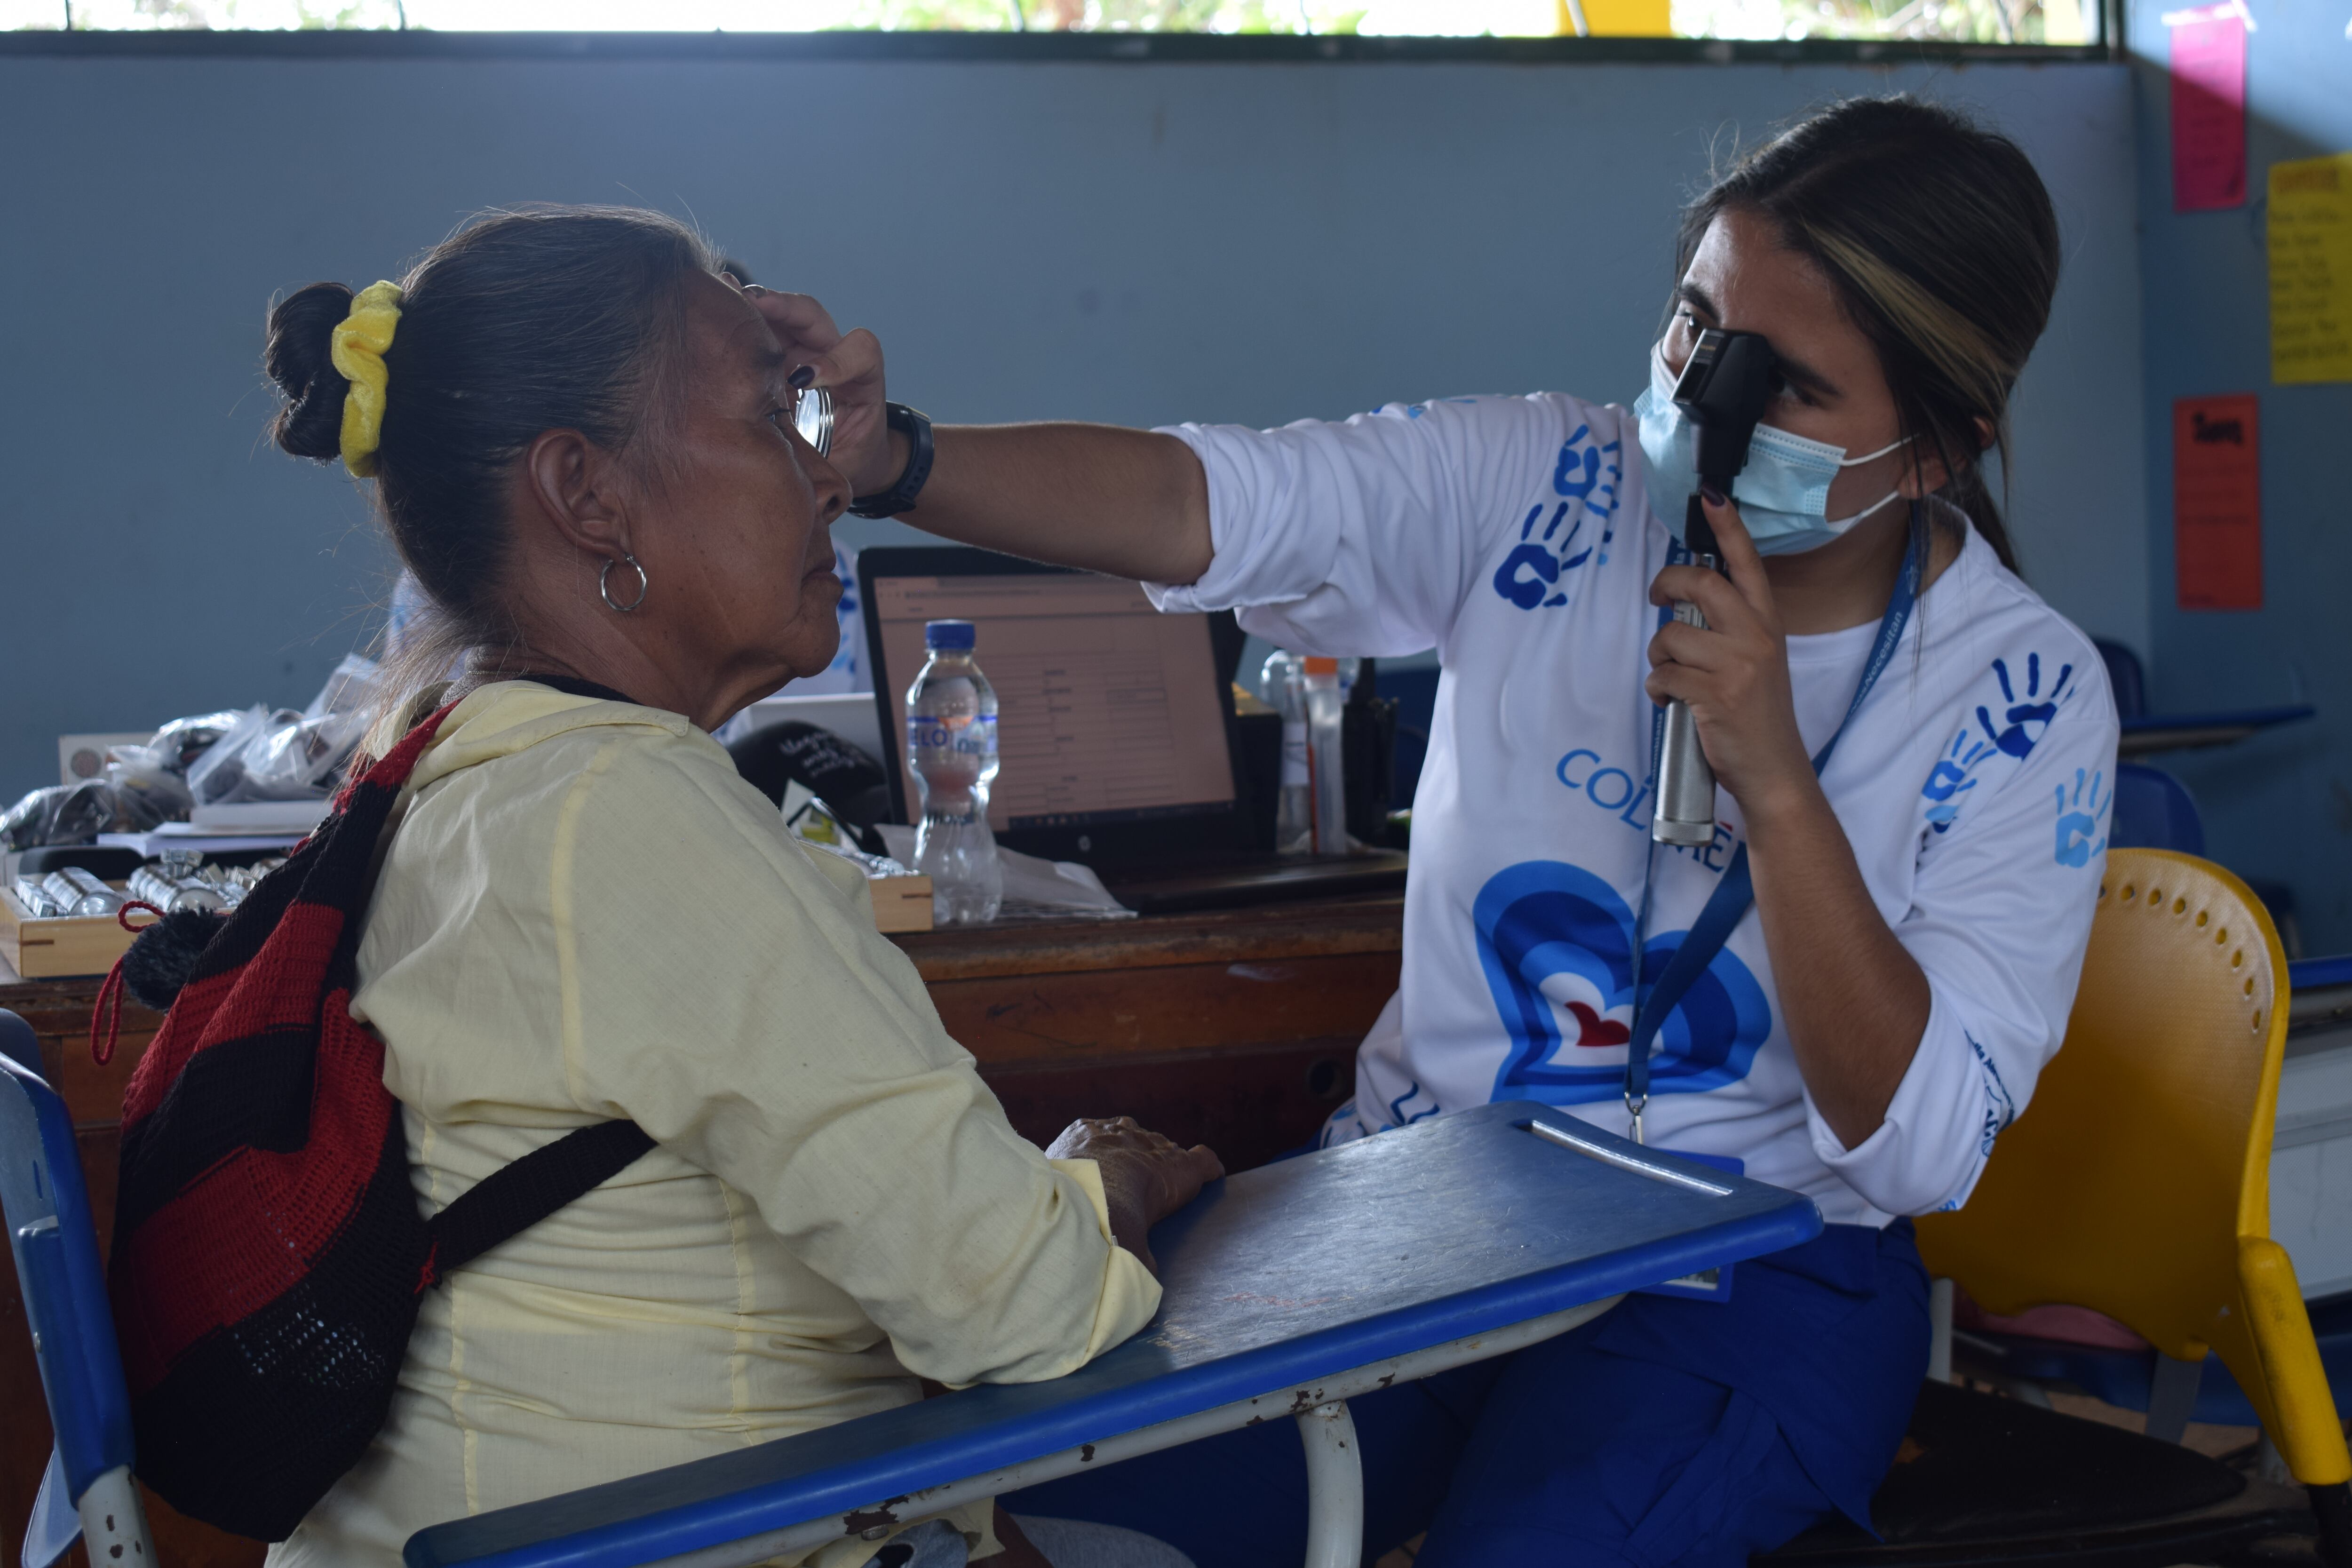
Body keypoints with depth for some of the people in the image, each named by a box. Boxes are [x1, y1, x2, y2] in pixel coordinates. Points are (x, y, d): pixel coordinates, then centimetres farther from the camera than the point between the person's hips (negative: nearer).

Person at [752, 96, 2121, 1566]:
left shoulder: (2025, 698, -9)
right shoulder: (1544, 485, -3)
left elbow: (1919, 1151, -14)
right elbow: (1204, 499, -16)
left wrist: (1777, 784, -25)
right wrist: (889, 455, -33)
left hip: (1748, 1282, -2)